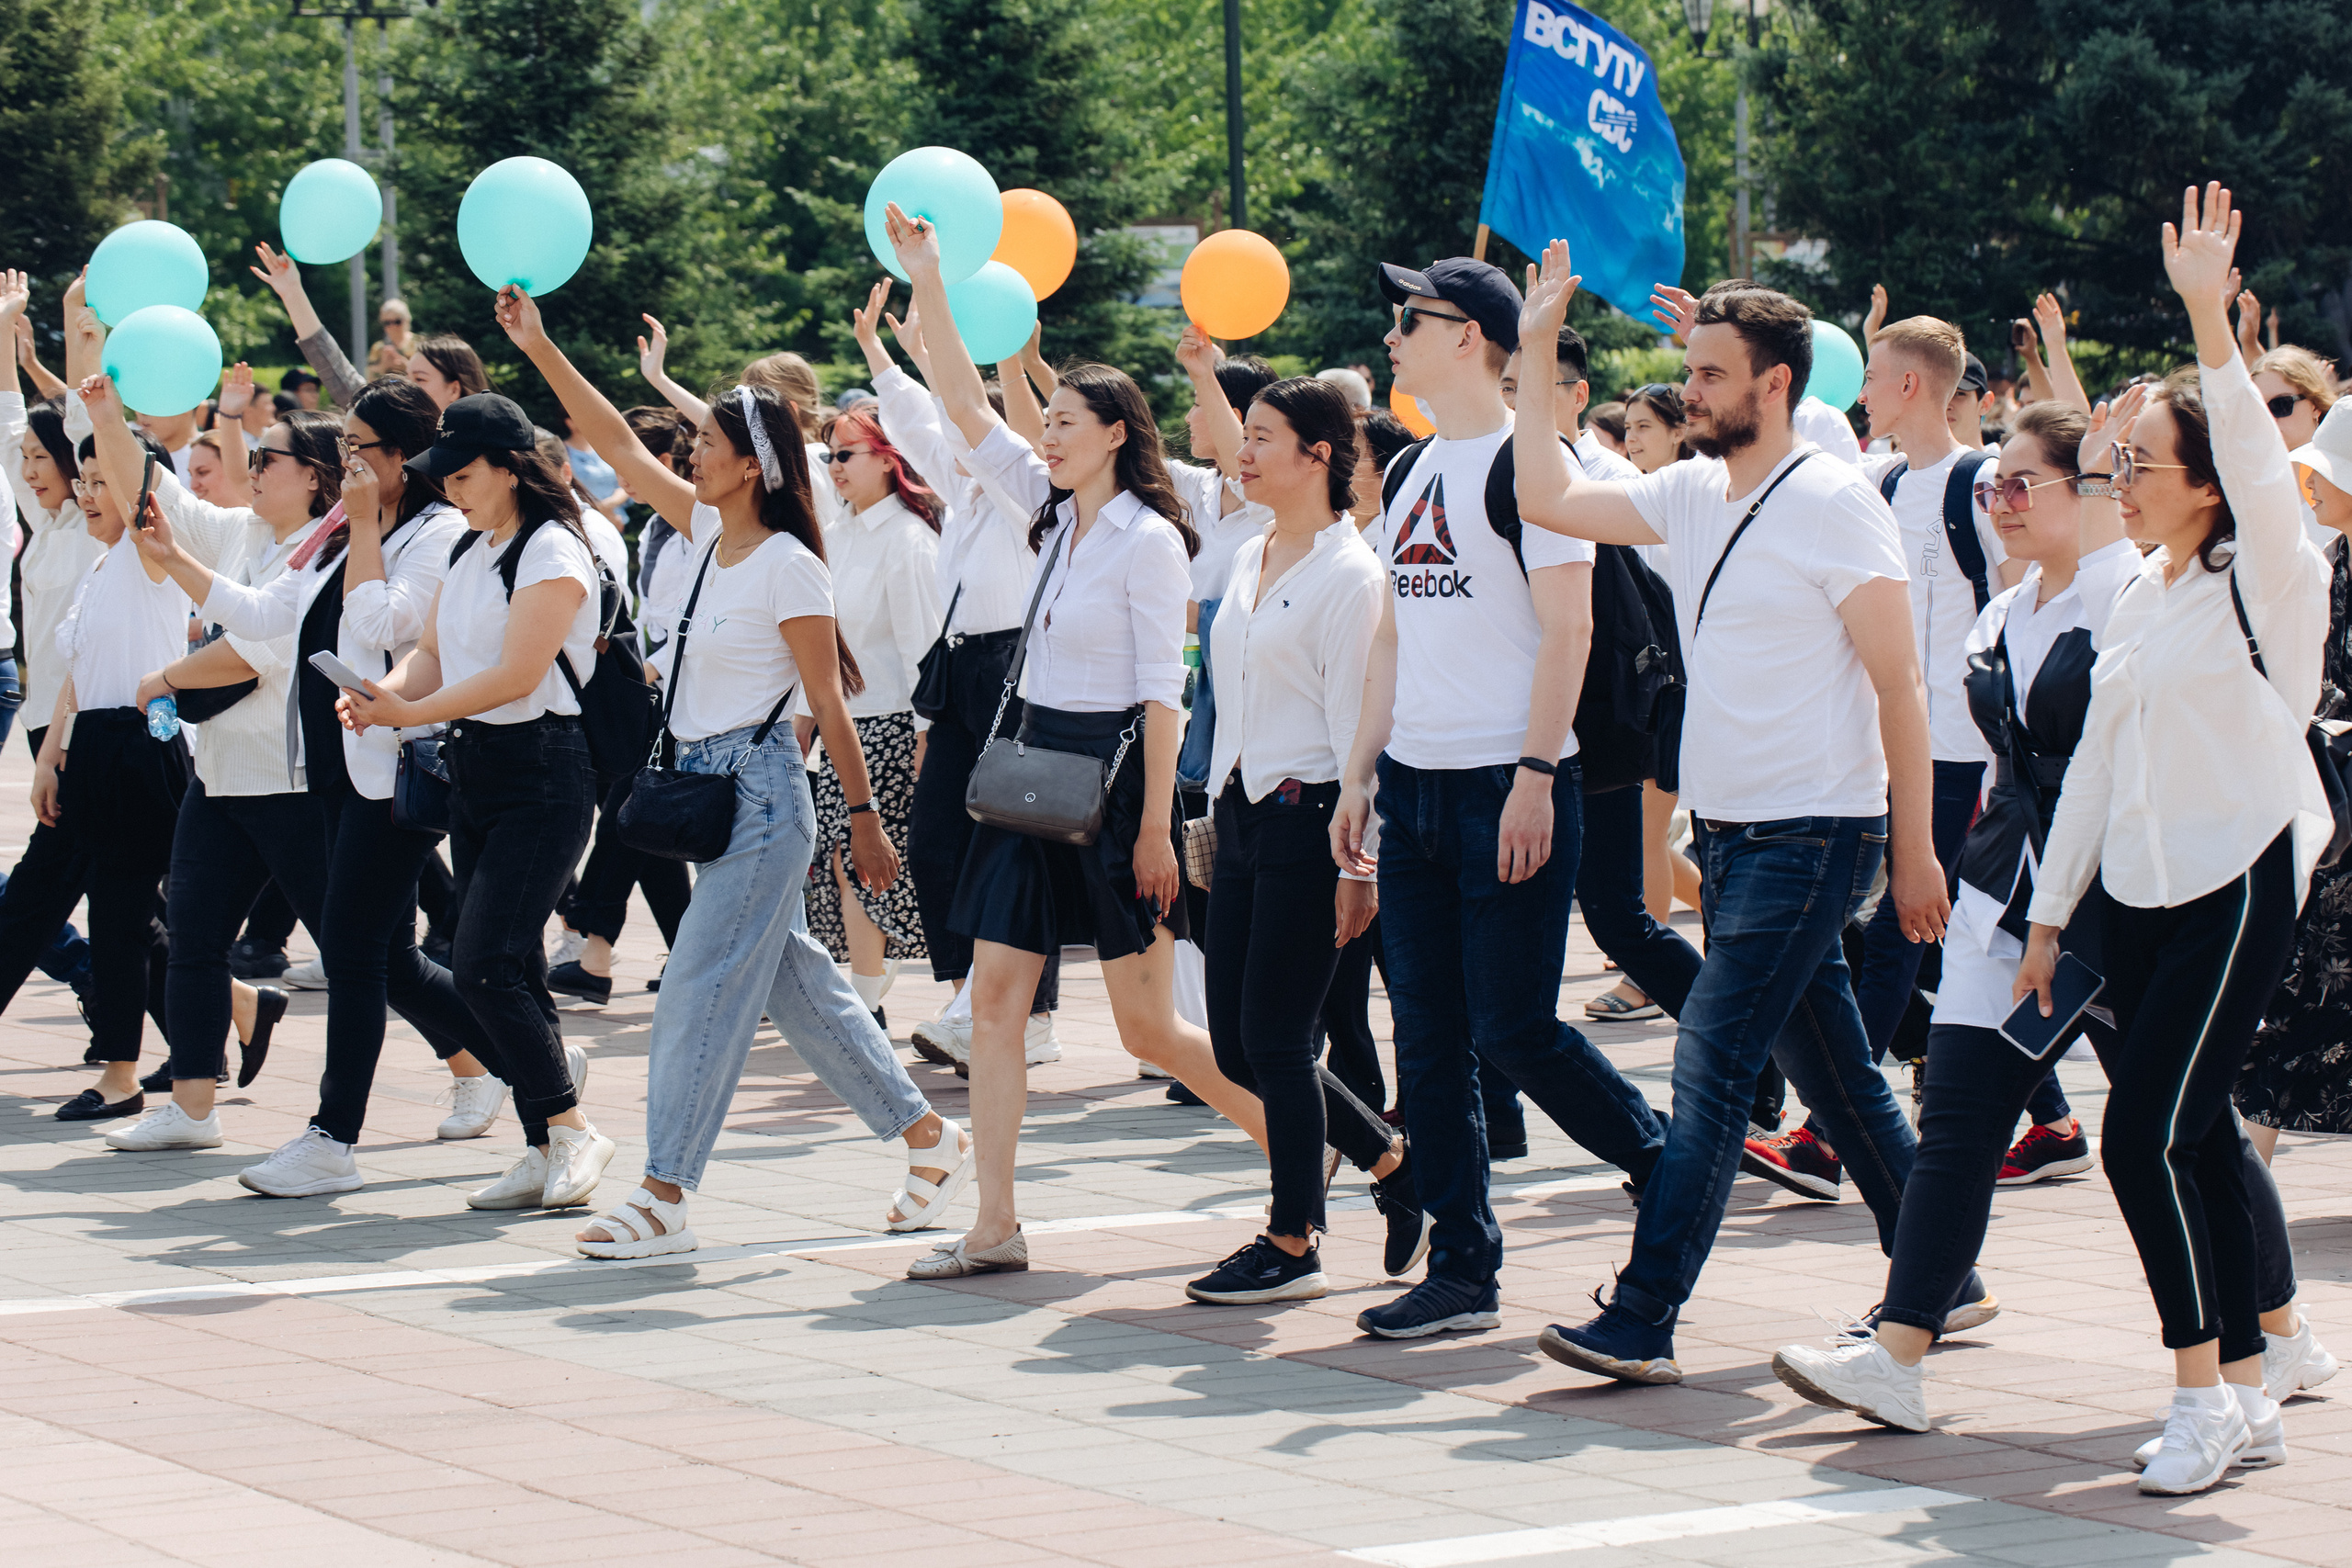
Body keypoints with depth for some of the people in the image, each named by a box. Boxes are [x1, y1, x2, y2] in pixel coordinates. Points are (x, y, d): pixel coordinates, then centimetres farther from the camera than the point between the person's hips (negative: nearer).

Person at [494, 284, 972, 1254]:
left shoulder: (787, 566, -14)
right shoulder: (709, 530, 7)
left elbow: (831, 702, -12)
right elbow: (622, 451, 12)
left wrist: (865, 820, -10)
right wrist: (540, 351, 8)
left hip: (760, 792, -9)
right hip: (707, 787, 9)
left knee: (700, 989, -7)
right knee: (793, 981, 13)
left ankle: (664, 1199, -3)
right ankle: (928, 1137, 23)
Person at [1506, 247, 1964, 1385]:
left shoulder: (1835, 503, -12)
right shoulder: (1691, 495, 10)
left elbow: (1898, 685, -12)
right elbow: (1549, 499, 14)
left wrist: (1914, 852, -13)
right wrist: (1534, 346, 10)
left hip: (1812, 833, -8)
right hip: (1729, 827, 8)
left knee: (1710, 1068, -12)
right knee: (1833, 1075, 14)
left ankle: (1643, 1322, -14)